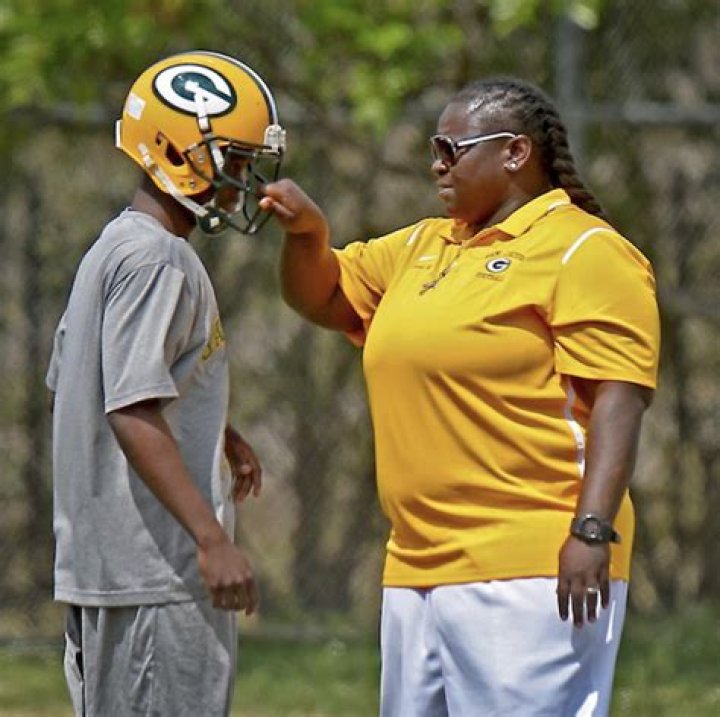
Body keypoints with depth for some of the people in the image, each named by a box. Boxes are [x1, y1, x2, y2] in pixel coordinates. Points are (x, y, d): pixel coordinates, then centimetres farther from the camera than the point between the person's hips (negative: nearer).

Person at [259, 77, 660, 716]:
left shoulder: (583, 251, -5)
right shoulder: (422, 249, 22)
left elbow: (618, 400, -14)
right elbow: (321, 297, 31)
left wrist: (593, 531, -23)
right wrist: (307, 230, 9)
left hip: (533, 574, -9)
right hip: (420, 569, 9)